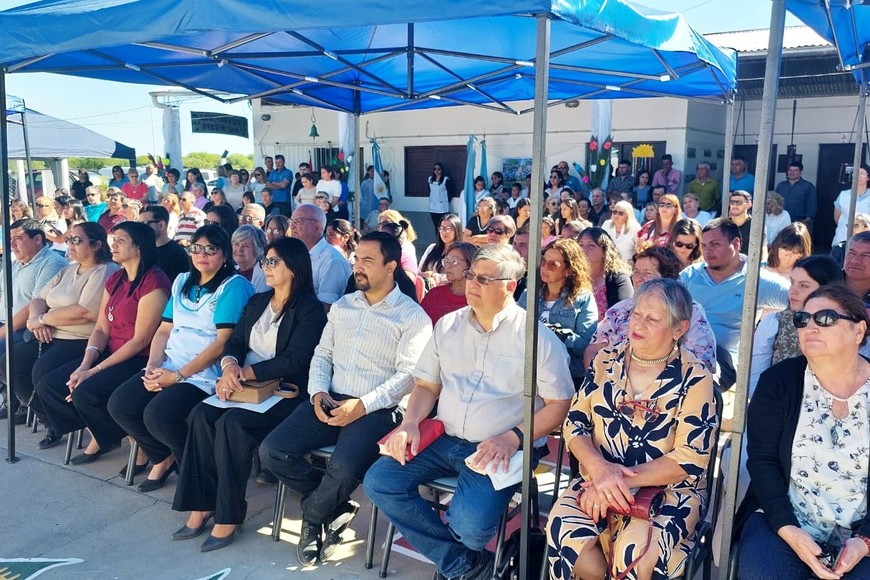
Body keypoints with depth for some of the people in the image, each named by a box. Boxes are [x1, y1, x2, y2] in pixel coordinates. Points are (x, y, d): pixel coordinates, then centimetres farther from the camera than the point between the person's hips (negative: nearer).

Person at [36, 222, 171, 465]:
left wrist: (96, 370, -17)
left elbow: (141, 340, -18)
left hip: (140, 360, -9)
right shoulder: (115, 280, 12)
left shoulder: (153, 282, -16)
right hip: (111, 354, 9)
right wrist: (85, 364, -9)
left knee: (86, 392, -27)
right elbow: (101, 329, 9)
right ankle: (101, 435, 13)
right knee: (48, 385, -1)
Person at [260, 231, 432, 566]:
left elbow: (407, 375, -10)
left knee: (343, 467, -32)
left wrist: (362, 406, -20)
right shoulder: (342, 306, 18)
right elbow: (322, 354, 18)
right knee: (272, 451, -15)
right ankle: (337, 510, 4)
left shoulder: (412, 316, -2)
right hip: (329, 401, 6)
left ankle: (313, 518, 4)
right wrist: (318, 392, -2)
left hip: (375, 410, -6)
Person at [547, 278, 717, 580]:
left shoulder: (695, 379, -6)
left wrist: (621, 480, -21)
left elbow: (691, 460, -12)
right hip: (598, 481, 3)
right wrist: (599, 467, -17)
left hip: (670, 490, -3)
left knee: (635, 551, -33)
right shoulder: (606, 361, 5)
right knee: (564, 531, -27)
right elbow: (574, 424, 4)